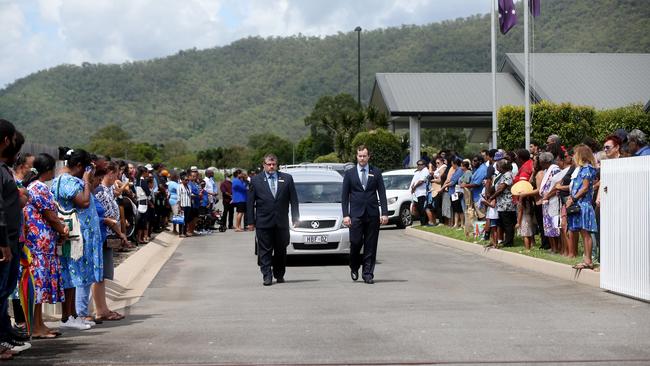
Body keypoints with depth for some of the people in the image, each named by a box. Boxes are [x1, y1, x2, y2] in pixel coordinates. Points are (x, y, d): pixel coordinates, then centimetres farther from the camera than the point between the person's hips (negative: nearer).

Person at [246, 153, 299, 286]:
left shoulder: (287, 178, 6)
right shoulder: (256, 180, 4)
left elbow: (294, 200, 7)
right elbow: (250, 202, 3)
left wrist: (295, 218, 1)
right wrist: (250, 221, -2)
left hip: (281, 222, 1)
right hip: (263, 222, -1)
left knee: (281, 250, 8)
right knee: (265, 250, -3)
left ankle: (279, 275, 20)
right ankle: (267, 276, -1)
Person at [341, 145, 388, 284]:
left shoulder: (376, 173, 8)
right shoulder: (349, 173, 6)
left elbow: (382, 193, 6)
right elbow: (344, 196, 5)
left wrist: (385, 213, -3)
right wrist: (345, 215, -4)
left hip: (372, 214, 1)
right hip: (356, 214, -1)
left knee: (371, 246, 1)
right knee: (355, 243, -5)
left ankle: (368, 274, 7)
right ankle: (354, 268, 21)